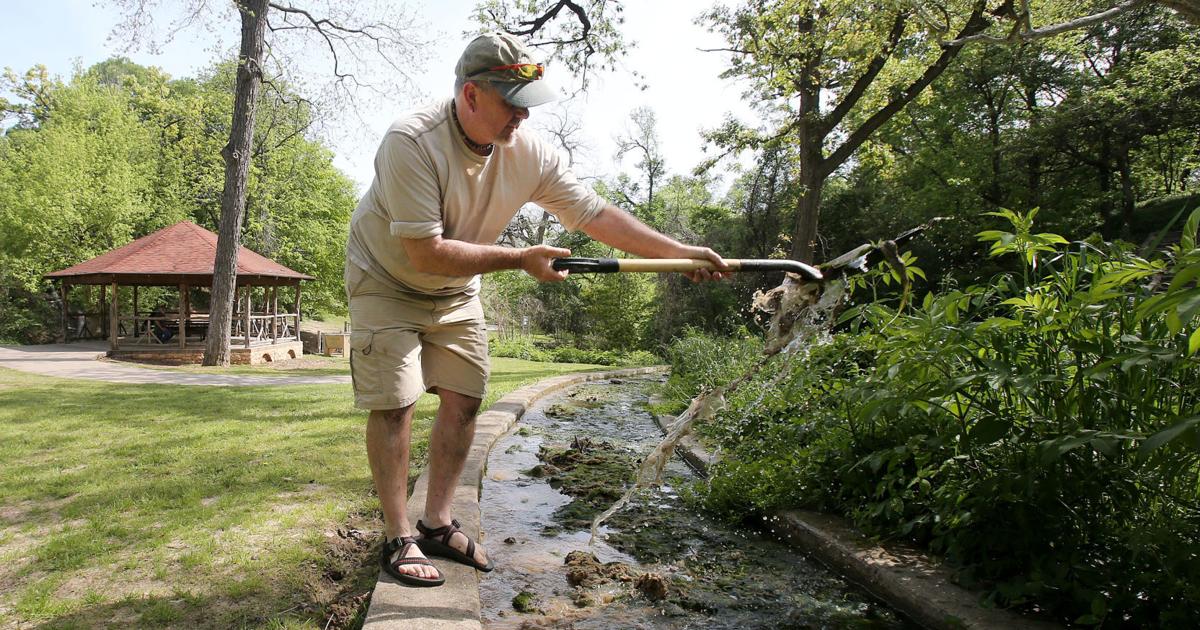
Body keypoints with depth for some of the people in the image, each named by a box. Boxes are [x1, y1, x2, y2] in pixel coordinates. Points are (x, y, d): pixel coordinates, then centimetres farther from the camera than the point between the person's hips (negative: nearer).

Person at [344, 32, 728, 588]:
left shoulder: (528, 152, -14)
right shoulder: (411, 141, -31)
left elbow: (595, 214, -10)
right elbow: (426, 253, -33)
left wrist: (680, 252, -14)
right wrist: (521, 259, -29)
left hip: (455, 293, 5)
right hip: (387, 281, -5)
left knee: (463, 400, 2)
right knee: (394, 405, -9)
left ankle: (437, 525, 17)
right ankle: (398, 539, 6)